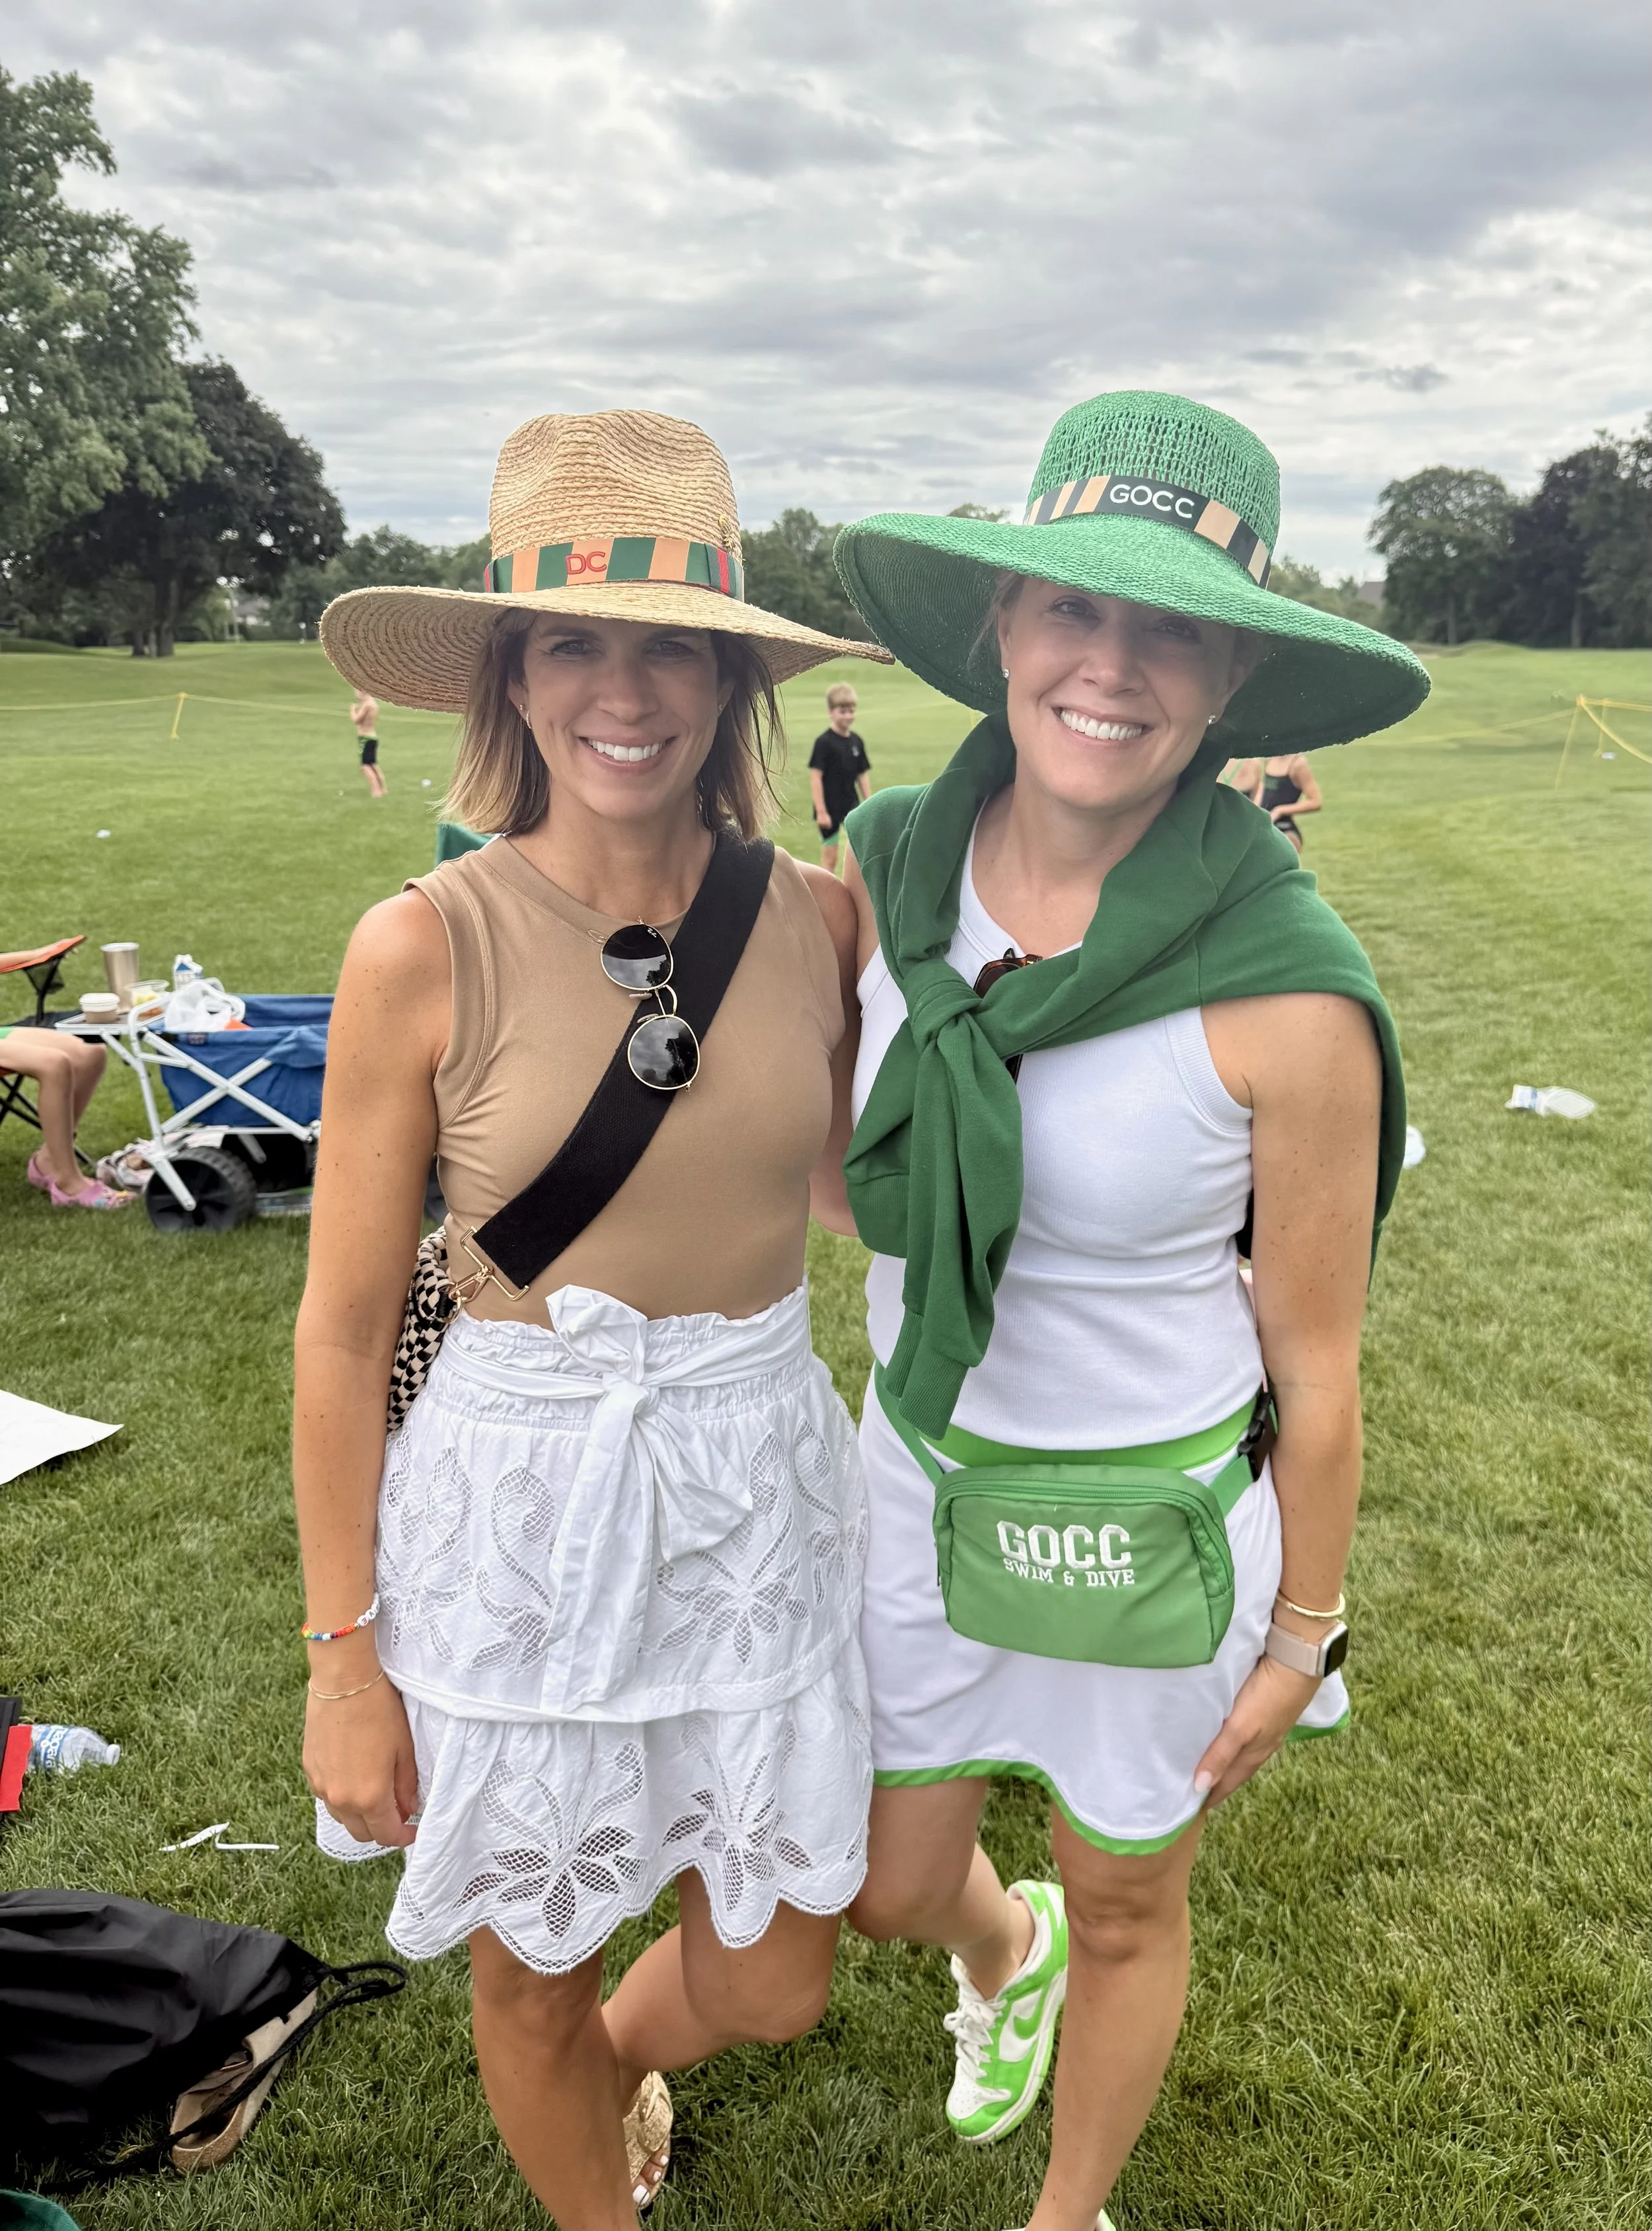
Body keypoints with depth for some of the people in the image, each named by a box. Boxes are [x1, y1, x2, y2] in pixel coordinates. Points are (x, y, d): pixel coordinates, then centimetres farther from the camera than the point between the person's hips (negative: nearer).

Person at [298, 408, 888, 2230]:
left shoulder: (817, 918, -5)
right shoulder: (426, 948, -15)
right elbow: (344, 1330, -8)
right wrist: (343, 1655, -4)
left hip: (755, 1486, 3)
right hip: (516, 1507, -3)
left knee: (768, 1989, 20)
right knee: (531, 1985, 19)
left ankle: (621, 2057, 57)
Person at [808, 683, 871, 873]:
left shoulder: (857, 741, 4)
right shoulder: (824, 742, -12)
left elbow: (863, 775, 11)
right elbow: (815, 777, -13)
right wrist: (821, 811, -16)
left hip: (852, 806, 5)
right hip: (830, 808, -5)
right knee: (830, 857, 5)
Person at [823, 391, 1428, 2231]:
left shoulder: (1287, 992, -26)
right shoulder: (887, 866, -12)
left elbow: (1315, 1362, -13)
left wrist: (1300, 1634, -3)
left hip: (1148, 1522, -4)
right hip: (923, 1467, 4)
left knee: (1125, 1911, 22)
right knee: (889, 1887, 23)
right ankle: (999, 1953, 62)